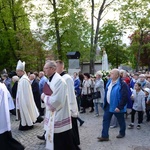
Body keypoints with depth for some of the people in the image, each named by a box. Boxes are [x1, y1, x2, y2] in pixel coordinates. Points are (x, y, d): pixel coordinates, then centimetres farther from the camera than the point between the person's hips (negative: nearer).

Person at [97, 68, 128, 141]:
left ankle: (122, 133, 37)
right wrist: (105, 103, 13)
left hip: (117, 106, -7)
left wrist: (119, 107, -24)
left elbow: (125, 97, -22)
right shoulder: (109, 82, 5)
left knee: (121, 121, 15)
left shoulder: (122, 84, -19)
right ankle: (105, 136, 12)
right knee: (105, 120, 5)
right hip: (108, 105, 7)